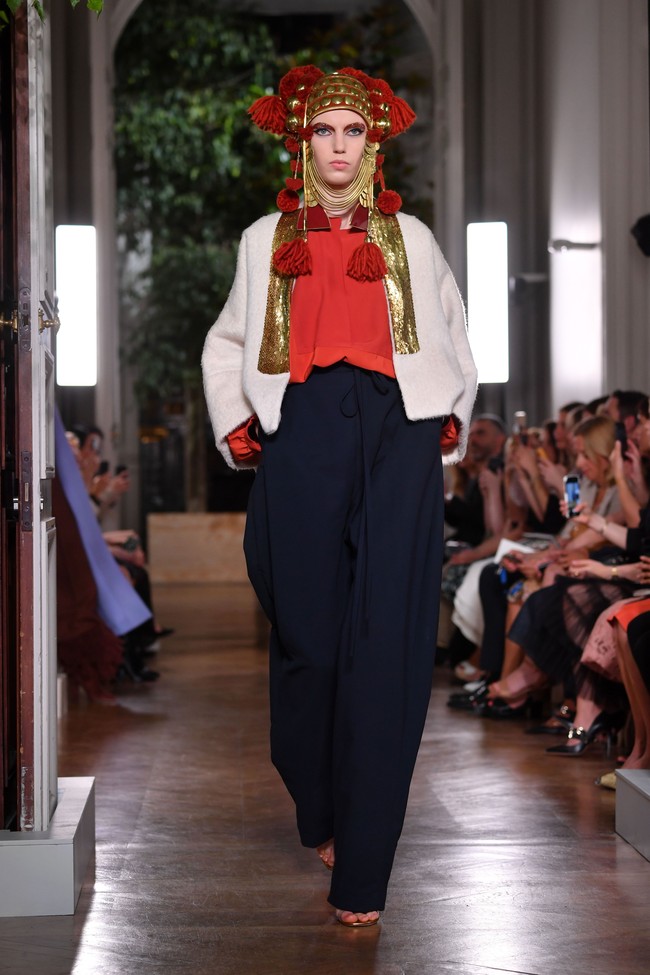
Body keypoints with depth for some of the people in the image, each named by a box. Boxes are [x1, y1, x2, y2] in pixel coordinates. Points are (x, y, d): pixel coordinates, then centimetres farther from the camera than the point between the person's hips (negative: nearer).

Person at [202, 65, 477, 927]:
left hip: (400, 434, -1)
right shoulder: (266, 239, 18)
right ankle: (319, 813, 21)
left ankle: (362, 872, -8)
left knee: (386, 643, -9)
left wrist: (453, 422, 13)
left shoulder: (410, 237, 18)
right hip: (303, 435, 1)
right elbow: (225, 344, 24)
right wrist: (234, 425, 10)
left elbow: (455, 337, 25)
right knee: (308, 632, -1)